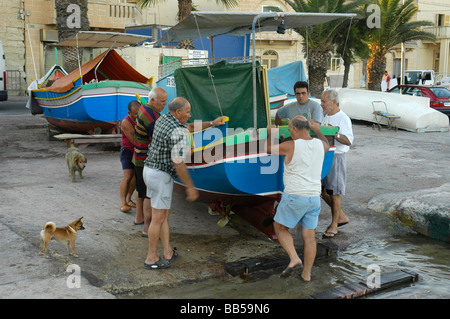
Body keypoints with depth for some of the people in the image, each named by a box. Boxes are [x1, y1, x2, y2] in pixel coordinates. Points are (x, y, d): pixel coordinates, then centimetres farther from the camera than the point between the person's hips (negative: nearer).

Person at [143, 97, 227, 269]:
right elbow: (178, 163, -22)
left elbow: (189, 127, 23)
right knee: (158, 218, 1)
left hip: (150, 169, 10)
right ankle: (151, 258, 11)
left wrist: (211, 123, 23)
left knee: (164, 214, 15)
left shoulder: (163, 119, 7)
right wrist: (190, 187, -14)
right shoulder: (177, 132, -22)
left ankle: (168, 252, 22)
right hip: (161, 175, -10)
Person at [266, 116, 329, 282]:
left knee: (280, 228, 14)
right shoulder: (320, 144, 3)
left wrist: (271, 133, 22)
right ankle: (306, 273, 18)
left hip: (294, 197, -5)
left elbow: (269, 149, 5)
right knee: (309, 236, 11)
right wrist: (317, 130, 44)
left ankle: (294, 259, -3)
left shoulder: (291, 146, -13)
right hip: (314, 198, 6)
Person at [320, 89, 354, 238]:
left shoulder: (343, 118, -13)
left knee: (334, 192, -2)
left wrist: (335, 133, -34)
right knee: (322, 190, 12)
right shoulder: (326, 117, 14)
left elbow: (349, 141, -22)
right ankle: (341, 216, 28)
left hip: (336, 158, -9)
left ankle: (334, 225, 10)